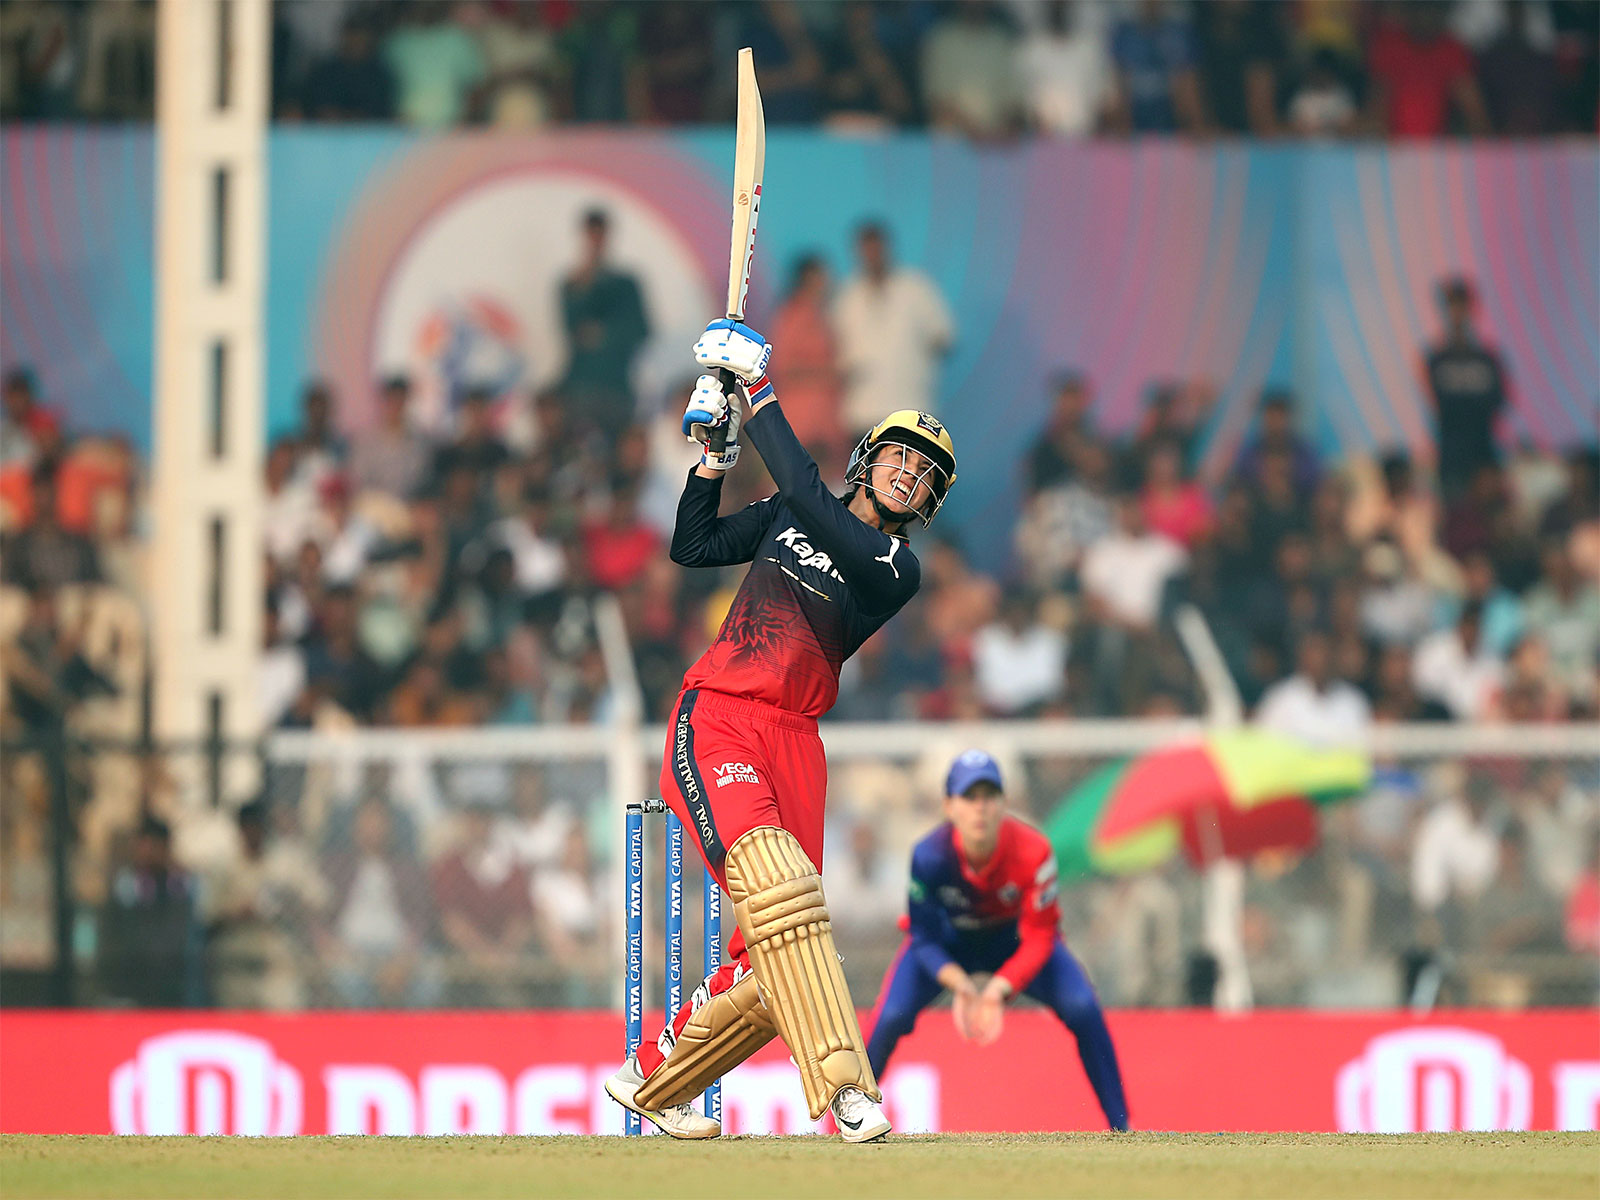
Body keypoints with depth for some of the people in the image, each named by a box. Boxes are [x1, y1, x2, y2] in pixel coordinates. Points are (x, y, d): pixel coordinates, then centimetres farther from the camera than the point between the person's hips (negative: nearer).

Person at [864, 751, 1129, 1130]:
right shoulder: (930, 856, -33)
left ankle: (1121, 1127, -7)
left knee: (1082, 1009, -21)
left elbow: (1039, 939, -25)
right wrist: (960, 986, -40)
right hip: (947, 942, 0)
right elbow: (924, 940, -21)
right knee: (892, 1017, -23)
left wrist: (999, 989, -41)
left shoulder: (1033, 852, -33)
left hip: (1014, 937, 0)